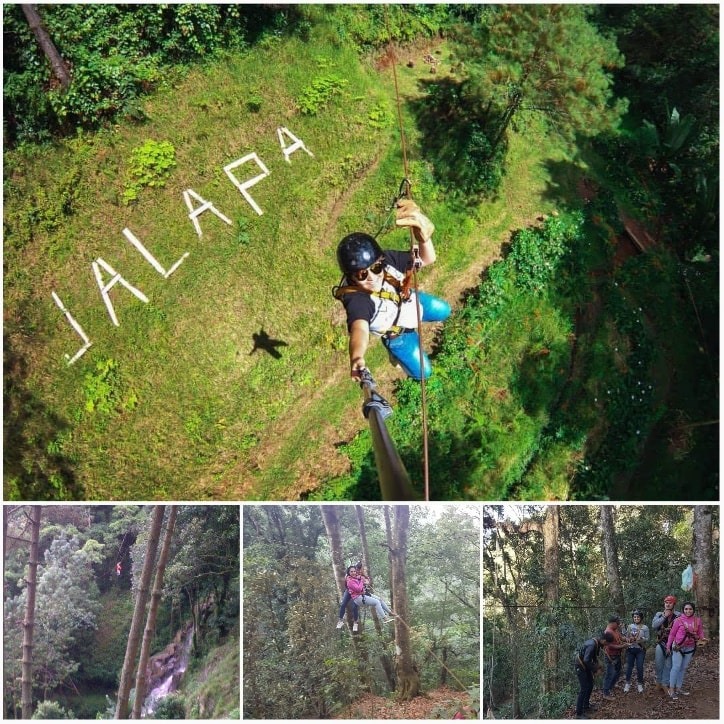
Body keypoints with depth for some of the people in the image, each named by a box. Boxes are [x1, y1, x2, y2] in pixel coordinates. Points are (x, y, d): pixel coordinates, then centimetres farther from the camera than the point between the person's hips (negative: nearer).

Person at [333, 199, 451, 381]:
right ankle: (397, 351, 39)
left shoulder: (386, 259, -34)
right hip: (397, 333, -4)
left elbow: (427, 259, -27)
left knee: (444, 311, 27)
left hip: (409, 302, 4)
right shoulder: (356, 300, -49)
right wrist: (356, 358, -92)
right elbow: (360, 329, -69)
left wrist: (424, 238, -51)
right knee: (421, 372, 9)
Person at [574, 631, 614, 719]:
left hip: (585, 665, 10)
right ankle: (579, 713, 0)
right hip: (580, 666, -10)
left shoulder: (597, 643, -1)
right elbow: (586, 660, -32)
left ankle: (586, 706, 35)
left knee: (590, 685, 19)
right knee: (584, 688, -7)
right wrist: (594, 667, -17)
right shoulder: (592, 645, -31)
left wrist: (597, 664, 2)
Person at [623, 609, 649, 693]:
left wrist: (641, 639, -17)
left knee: (640, 667, -1)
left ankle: (640, 684, 14)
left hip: (640, 649, -2)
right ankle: (627, 684, 14)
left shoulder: (645, 627, 0)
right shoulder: (630, 626, 6)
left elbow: (647, 639, 0)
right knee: (629, 667, 3)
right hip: (630, 649, 2)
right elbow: (626, 637, 11)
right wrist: (629, 640, -10)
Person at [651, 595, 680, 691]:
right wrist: (664, 616, -13)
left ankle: (665, 684, 10)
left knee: (668, 665, 2)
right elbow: (654, 625, -10)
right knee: (659, 664, 7)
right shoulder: (659, 614, 4)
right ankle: (659, 682, 23)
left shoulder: (678, 615, -1)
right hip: (660, 643, 1)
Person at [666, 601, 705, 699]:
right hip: (678, 647, -4)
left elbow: (700, 632, 6)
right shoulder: (679, 620, -11)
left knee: (683, 668, 13)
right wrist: (668, 646, -2)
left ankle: (678, 688, 22)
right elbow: (672, 633, -4)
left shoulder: (697, 620, -1)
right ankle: (671, 689, -3)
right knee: (676, 667, -9)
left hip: (690, 648, 4)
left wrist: (702, 638, -17)